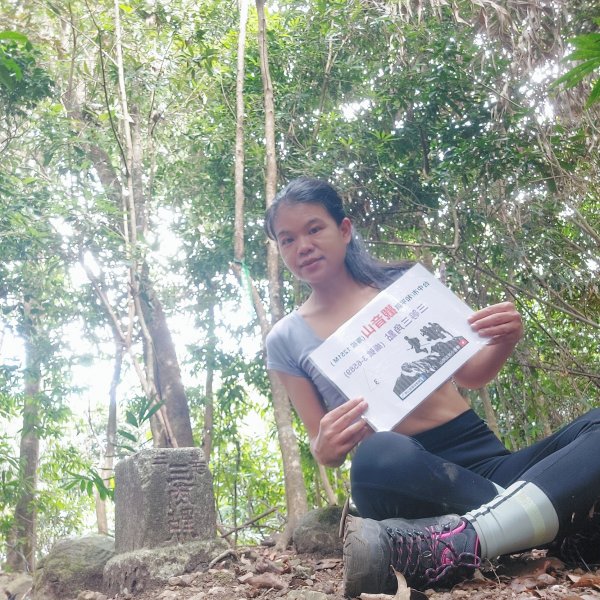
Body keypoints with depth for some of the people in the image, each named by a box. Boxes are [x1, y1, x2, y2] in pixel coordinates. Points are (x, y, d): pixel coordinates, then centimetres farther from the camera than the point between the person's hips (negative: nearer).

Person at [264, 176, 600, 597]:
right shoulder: (286, 341, 8)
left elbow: (469, 376, 16)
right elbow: (323, 444, 11)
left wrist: (506, 341, -5)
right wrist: (325, 448, -14)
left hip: (480, 457, 3)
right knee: (378, 456, -38)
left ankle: (451, 546, -36)